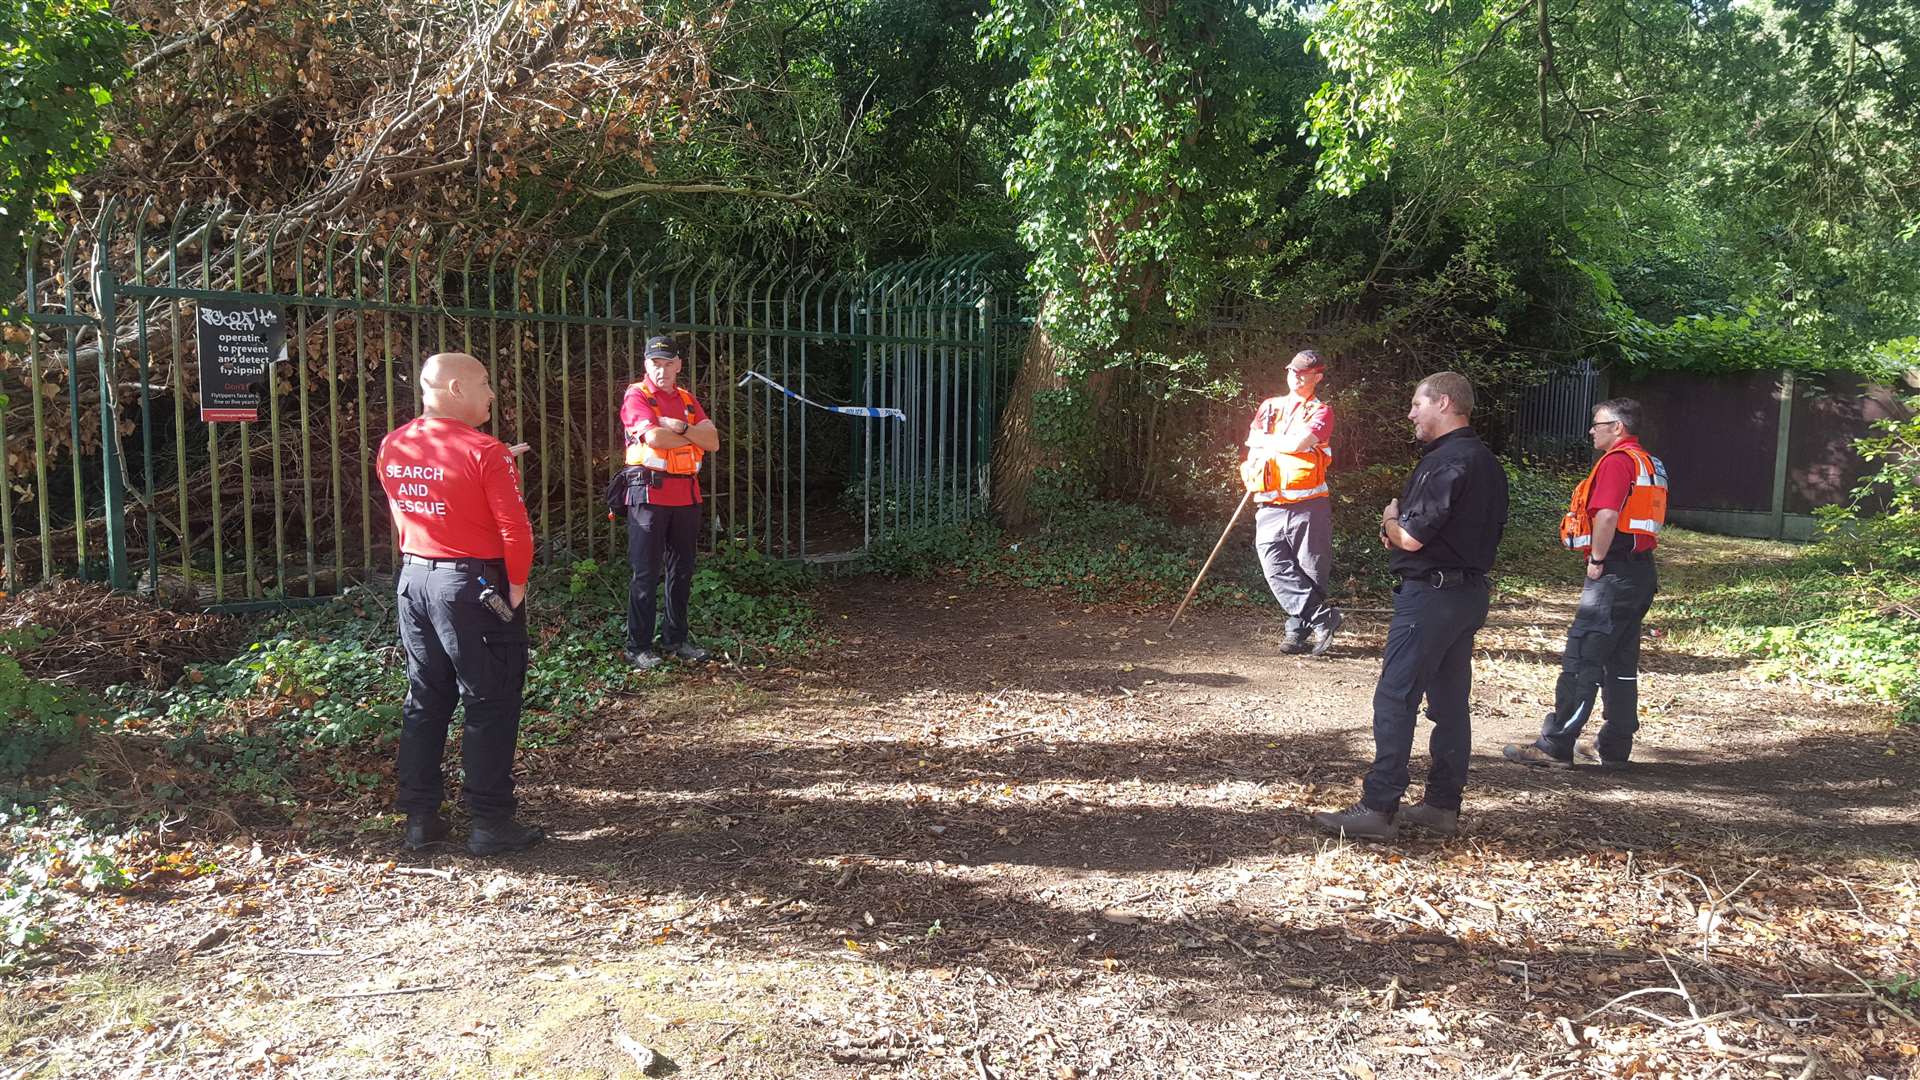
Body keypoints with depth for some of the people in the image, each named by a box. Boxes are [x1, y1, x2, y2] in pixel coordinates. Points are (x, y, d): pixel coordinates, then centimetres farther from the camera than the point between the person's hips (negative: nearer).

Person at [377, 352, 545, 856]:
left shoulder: (392, 447, 4)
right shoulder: (484, 451, -17)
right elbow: (515, 528, -18)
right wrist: (517, 583, -4)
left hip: (414, 580, 7)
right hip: (475, 586, -7)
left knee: (424, 701, 15)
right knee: (490, 705, 2)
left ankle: (420, 818, 20)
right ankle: (490, 823, 8)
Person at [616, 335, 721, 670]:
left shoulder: (687, 400, 15)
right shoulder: (637, 396, -3)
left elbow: (713, 441, 4)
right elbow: (654, 436, -20)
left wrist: (679, 427, -13)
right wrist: (693, 436, -4)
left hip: (686, 493, 6)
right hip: (649, 492, -6)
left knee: (682, 570, 12)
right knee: (645, 573, -3)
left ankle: (676, 639, 24)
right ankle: (638, 647, 4)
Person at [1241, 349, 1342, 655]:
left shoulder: (1321, 411, 2)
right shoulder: (1269, 407, 18)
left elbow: (1298, 443, -14)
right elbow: (1253, 445, 14)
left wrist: (1266, 441, 1)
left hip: (1308, 506, -4)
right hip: (1269, 507, 4)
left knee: (1311, 571, 1)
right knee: (1277, 570, -8)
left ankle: (1299, 630, 10)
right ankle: (1323, 618, -4)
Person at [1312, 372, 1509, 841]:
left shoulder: (1444, 461, -18)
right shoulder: (1487, 462, 14)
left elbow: (1412, 538, -22)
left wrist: (1391, 522, -1)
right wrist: (1400, 527, 9)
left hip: (1430, 595, -10)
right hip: (1469, 591, 10)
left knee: (1395, 700, -6)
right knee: (1450, 701, 12)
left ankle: (1378, 809, -4)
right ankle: (1443, 804, 19)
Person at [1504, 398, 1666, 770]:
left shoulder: (1617, 461, -13)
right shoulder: (1650, 464, 19)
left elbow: (1607, 515, -25)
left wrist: (1596, 560, -14)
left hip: (1614, 573, -10)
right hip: (1641, 572, 10)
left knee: (1580, 662, -8)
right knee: (1621, 664, 13)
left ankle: (1555, 747, -6)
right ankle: (1614, 749, 19)